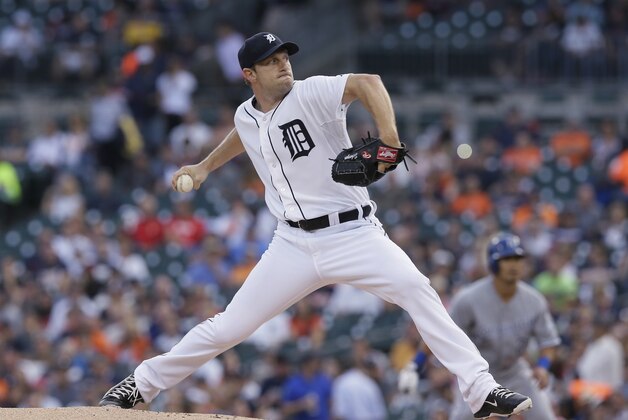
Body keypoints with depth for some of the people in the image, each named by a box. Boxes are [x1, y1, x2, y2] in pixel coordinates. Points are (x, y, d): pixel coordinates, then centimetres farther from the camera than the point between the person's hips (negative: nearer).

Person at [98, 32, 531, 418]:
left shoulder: (311, 94, -12)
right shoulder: (247, 117, 6)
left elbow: (367, 82, -32)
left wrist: (388, 138, -47)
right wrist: (205, 167, 34)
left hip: (354, 235, -4)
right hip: (295, 244, 4)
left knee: (417, 291, -26)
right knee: (229, 326, 3)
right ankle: (142, 384, 21)